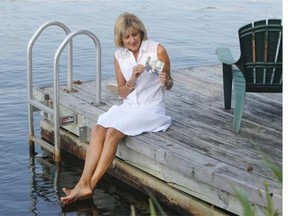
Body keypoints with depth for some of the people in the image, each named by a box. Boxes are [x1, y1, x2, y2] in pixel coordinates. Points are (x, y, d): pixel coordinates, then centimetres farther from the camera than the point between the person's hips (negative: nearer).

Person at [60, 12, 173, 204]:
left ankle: (91, 185, -21)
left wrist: (165, 81, -22)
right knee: (98, 130, -23)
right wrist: (132, 80, -14)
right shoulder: (119, 56, 4)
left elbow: (169, 85, 2)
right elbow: (122, 93, 7)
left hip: (151, 108, -5)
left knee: (113, 132, -27)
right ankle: (83, 184, -30)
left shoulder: (157, 50, -8)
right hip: (129, 106, 5)